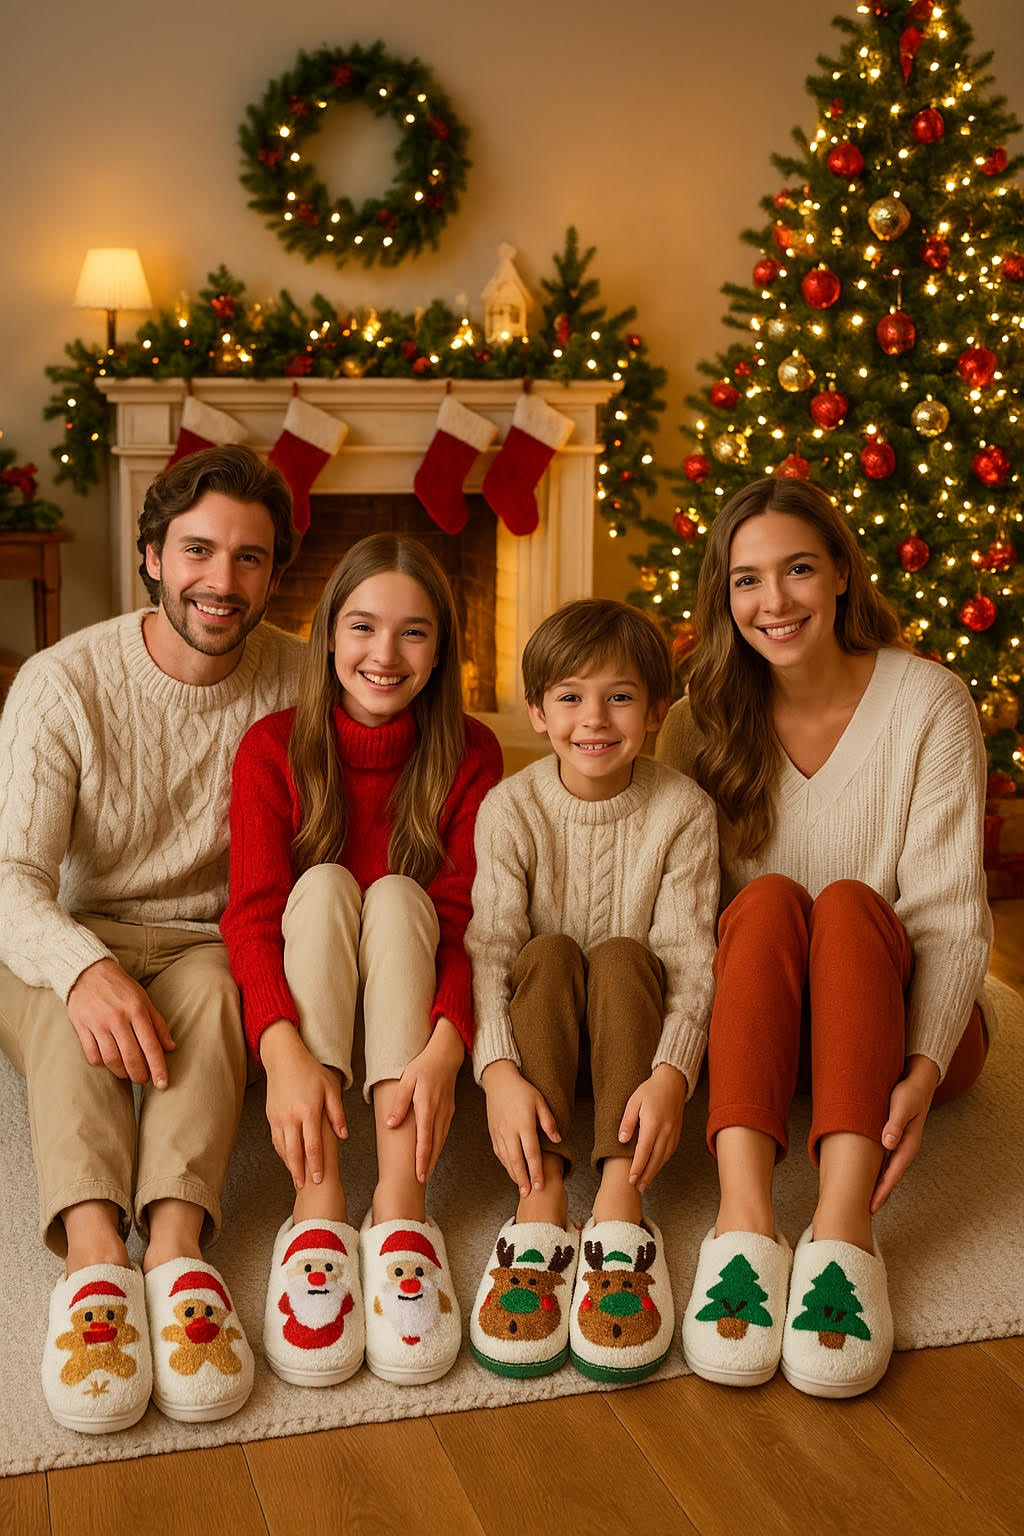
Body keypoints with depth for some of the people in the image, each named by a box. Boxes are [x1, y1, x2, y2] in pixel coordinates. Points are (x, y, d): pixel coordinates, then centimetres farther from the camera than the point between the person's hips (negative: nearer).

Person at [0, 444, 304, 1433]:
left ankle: (176, 1240, -49)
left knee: (214, 981, -33)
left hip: (211, 948, 1)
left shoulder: (296, 681, -4)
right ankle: (94, 1253, -50)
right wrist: (86, 968, -41)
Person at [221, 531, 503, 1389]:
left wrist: (445, 1047, -35)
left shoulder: (469, 755, -7)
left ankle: (401, 1211, -41)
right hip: (302, 1011, 0)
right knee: (324, 880, -26)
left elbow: (464, 919, -15)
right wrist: (285, 1049, -36)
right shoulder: (273, 749, -7)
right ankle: (318, 1208, -41)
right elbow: (253, 914, -17)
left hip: (409, 1001, 0)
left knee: (397, 893, -27)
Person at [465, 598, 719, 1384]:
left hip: (632, 1024, 0)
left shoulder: (683, 810, -10)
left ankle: (621, 1212, -40)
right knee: (549, 951, -29)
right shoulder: (511, 808, -10)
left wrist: (671, 1071, -34)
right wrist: (501, 1070, -36)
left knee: (622, 956, -30)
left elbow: (689, 959, -16)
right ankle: (540, 1211, -40)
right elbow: (490, 949, -19)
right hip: (541, 1026, 1)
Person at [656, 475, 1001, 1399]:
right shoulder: (703, 723, 0)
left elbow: (950, 915, -14)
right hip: (759, 1025, 2)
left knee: (847, 901, -31)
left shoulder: (929, 702, -8)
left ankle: (844, 1230, -49)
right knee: (768, 896, -29)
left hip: (899, 1015, -1)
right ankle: (744, 1219, -46)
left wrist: (924, 1070, -30)